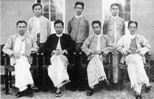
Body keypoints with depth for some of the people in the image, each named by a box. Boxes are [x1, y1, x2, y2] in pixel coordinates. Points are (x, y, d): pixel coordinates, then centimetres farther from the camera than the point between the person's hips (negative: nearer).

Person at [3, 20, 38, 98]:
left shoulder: (30, 38, 20)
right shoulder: (12, 38, 18)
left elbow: (36, 47, 21)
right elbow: (5, 49, 11)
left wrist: (31, 50, -2)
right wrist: (13, 53, -8)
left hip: (26, 58, 0)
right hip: (15, 59, 0)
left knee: (21, 65, -35)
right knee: (21, 65, -35)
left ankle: (22, 89, -39)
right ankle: (25, 88, -38)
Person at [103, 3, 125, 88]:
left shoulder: (122, 20, 14)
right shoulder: (106, 19, 10)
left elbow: (123, 34, 18)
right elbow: (104, 32, 11)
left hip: (119, 45, 1)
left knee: (116, 64, -2)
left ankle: (115, 82, 1)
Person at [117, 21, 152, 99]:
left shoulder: (140, 37, 22)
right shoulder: (124, 38, 21)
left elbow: (148, 47, 14)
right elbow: (118, 46, 11)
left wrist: (139, 50, -2)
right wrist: (127, 50, -4)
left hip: (138, 56, 0)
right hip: (128, 57, 0)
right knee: (131, 69, -29)